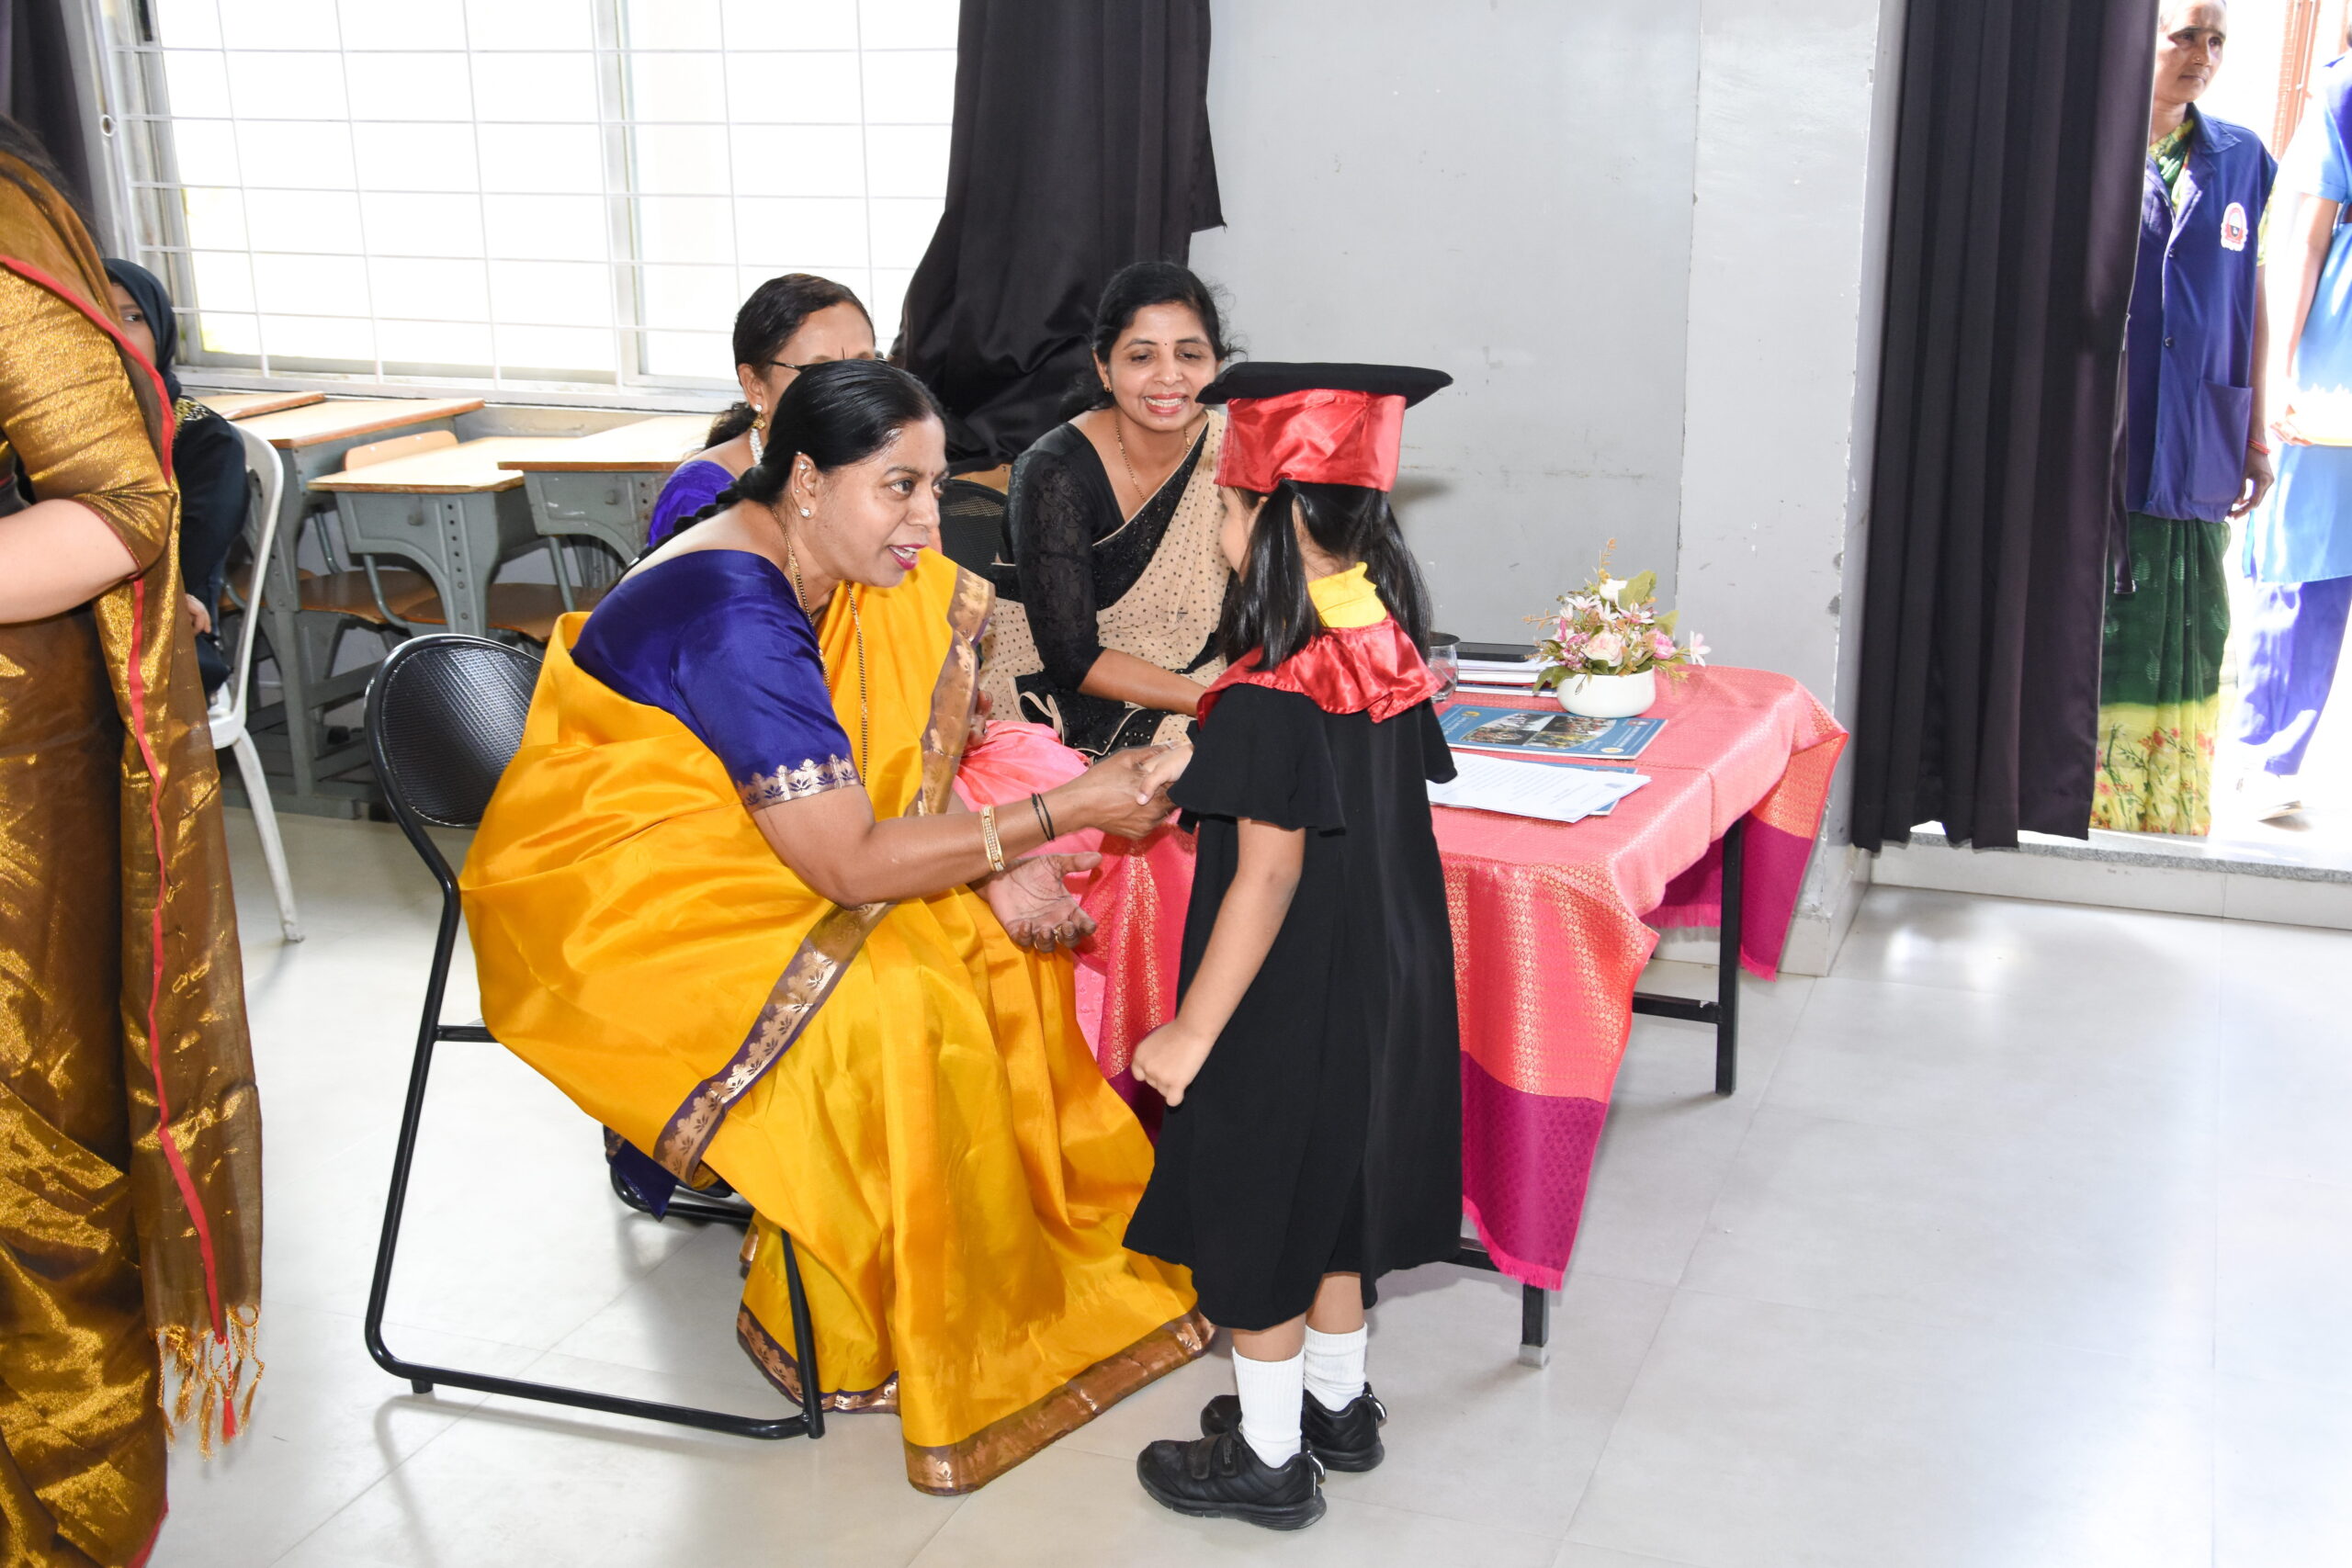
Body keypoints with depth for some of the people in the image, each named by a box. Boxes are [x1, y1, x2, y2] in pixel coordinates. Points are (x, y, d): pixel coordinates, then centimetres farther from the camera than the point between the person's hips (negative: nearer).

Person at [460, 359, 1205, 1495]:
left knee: (1004, 931, -1)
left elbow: (889, 785, 3)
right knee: (880, 1000, -27)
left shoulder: (828, 565, -1)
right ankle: (839, 1335, -10)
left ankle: (1050, 1226, 9)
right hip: (608, 891, -9)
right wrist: (1063, 813, -28)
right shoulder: (735, 617, -29)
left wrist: (991, 858, -16)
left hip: (727, 861, 9)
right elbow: (849, 865, -30)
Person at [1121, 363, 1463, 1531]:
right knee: (1334, 1206, 23)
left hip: (1285, 1008, -8)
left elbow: (1267, 881, -24)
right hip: (1384, 989, 8)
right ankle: (1338, 1402, 40)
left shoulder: (1270, 700, -25)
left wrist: (1190, 1033, -17)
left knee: (1254, 1224, 9)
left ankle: (1266, 1458, 23)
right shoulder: (1389, 657, -1)